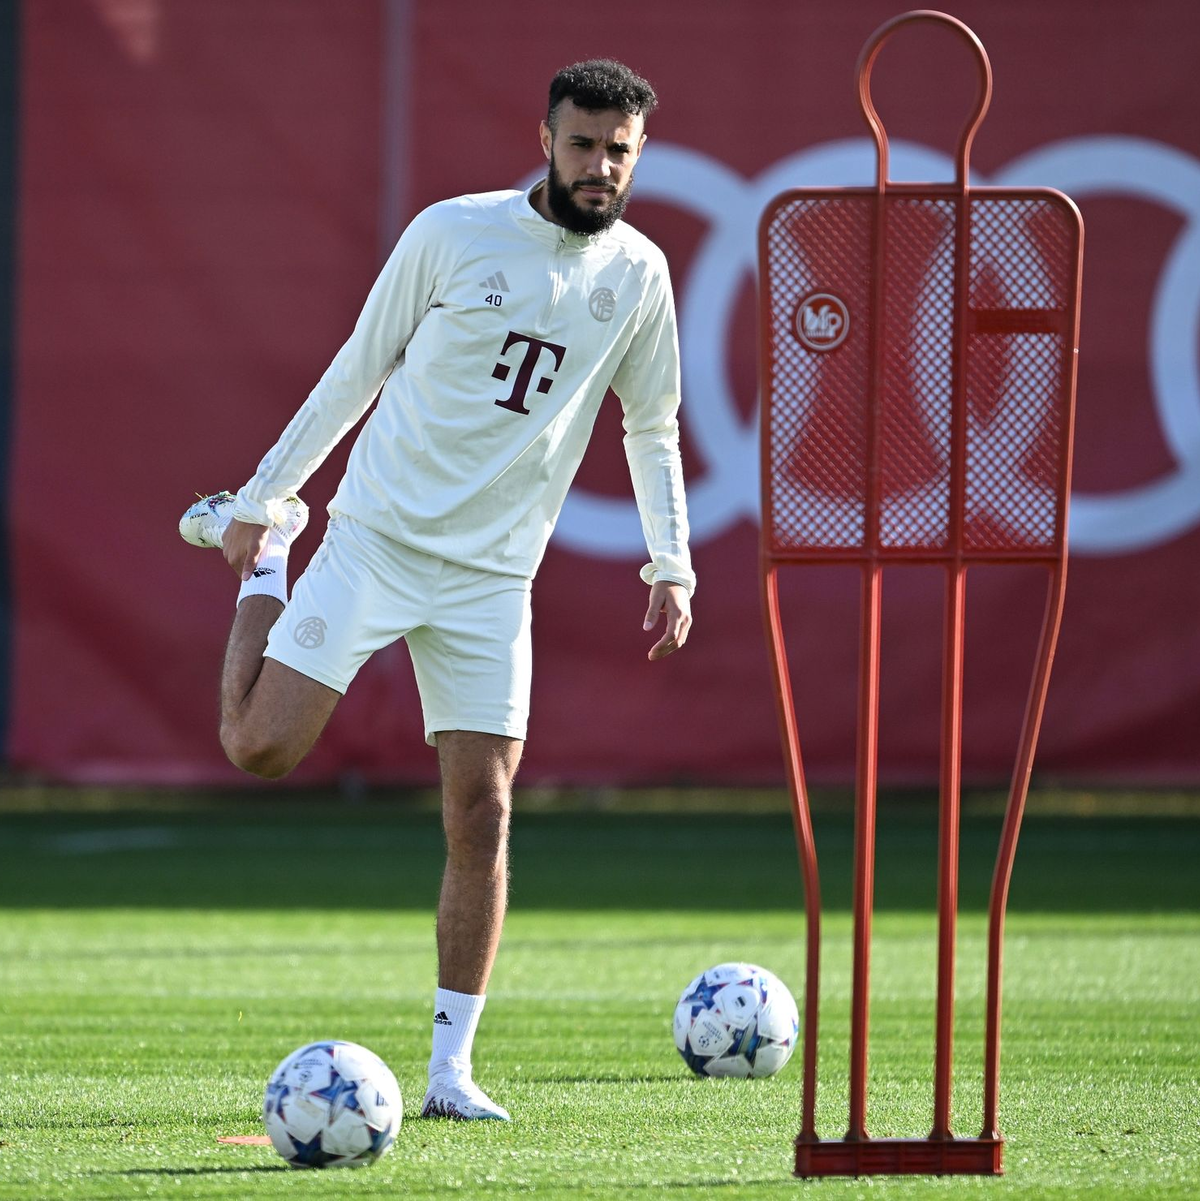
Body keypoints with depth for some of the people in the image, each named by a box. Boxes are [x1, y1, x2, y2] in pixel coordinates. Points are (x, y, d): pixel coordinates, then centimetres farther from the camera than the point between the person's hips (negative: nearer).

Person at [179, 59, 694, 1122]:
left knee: (482, 815, -6)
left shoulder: (638, 273, 5)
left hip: (492, 577, 2)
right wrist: (268, 494, 7)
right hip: (374, 541, -2)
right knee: (261, 747, -11)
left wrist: (672, 567, 10)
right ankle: (264, 557, 20)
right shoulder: (454, 233, -5)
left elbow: (651, 428, 17)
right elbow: (360, 366, 4)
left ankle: (451, 1066, 3)